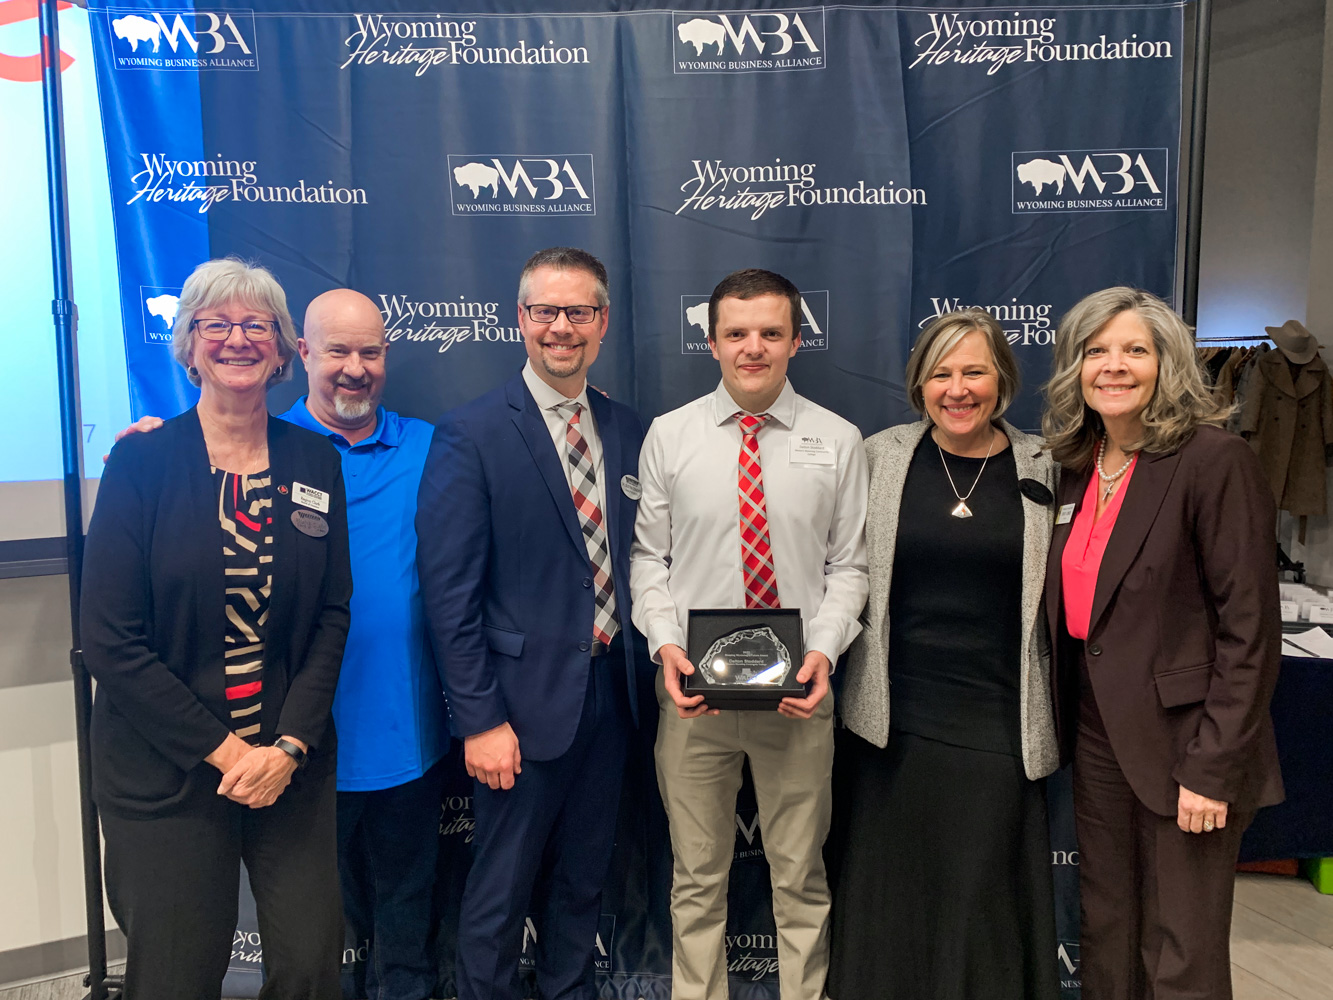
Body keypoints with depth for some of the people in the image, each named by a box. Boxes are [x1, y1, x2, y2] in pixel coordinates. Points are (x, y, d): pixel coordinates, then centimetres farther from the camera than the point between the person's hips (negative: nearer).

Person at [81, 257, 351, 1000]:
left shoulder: (315, 462, 3)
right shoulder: (141, 460, -6)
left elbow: (332, 616, 2)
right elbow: (111, 640, -9)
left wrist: (289, 746, -8)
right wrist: (221, 748, -11)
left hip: (291, 763, 2)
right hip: (167, 772, -2)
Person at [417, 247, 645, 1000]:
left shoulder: (629, 430, 5)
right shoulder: (471, 435, -11)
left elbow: (638, 556, 10)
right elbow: (450, 592, -13)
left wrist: (639, 673, 4)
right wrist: (479, 720, -14)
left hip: (611, 690, 5)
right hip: (525, 703, -5)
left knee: (585, 878, 21)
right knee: (502, 888, 11)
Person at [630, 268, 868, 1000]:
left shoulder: (837, 441, 0)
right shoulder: (669, 436, 0)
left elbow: (848, 565, 1)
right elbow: (649, 557, 2)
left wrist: (823, 649, -13)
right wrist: (665, 643, -12)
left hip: (799, 691, 0)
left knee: (801, 876, 15)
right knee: (698, 877, 15)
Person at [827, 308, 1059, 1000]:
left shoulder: (1043, 468, 1)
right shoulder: (881, 456, 1)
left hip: (998, 726, 0)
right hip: (893, 721, 1)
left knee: (986, 901, 9)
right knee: (891, 894, 13)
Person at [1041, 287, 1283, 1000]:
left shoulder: (1216, 461, -13)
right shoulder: (1076, 466, 7)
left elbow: (1250, 629, -15)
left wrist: (1213, 768, -17)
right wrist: (1063, 723, 8)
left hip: (1180, 741, -6)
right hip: (1097, 734, 6)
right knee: (1104, 933, 18)